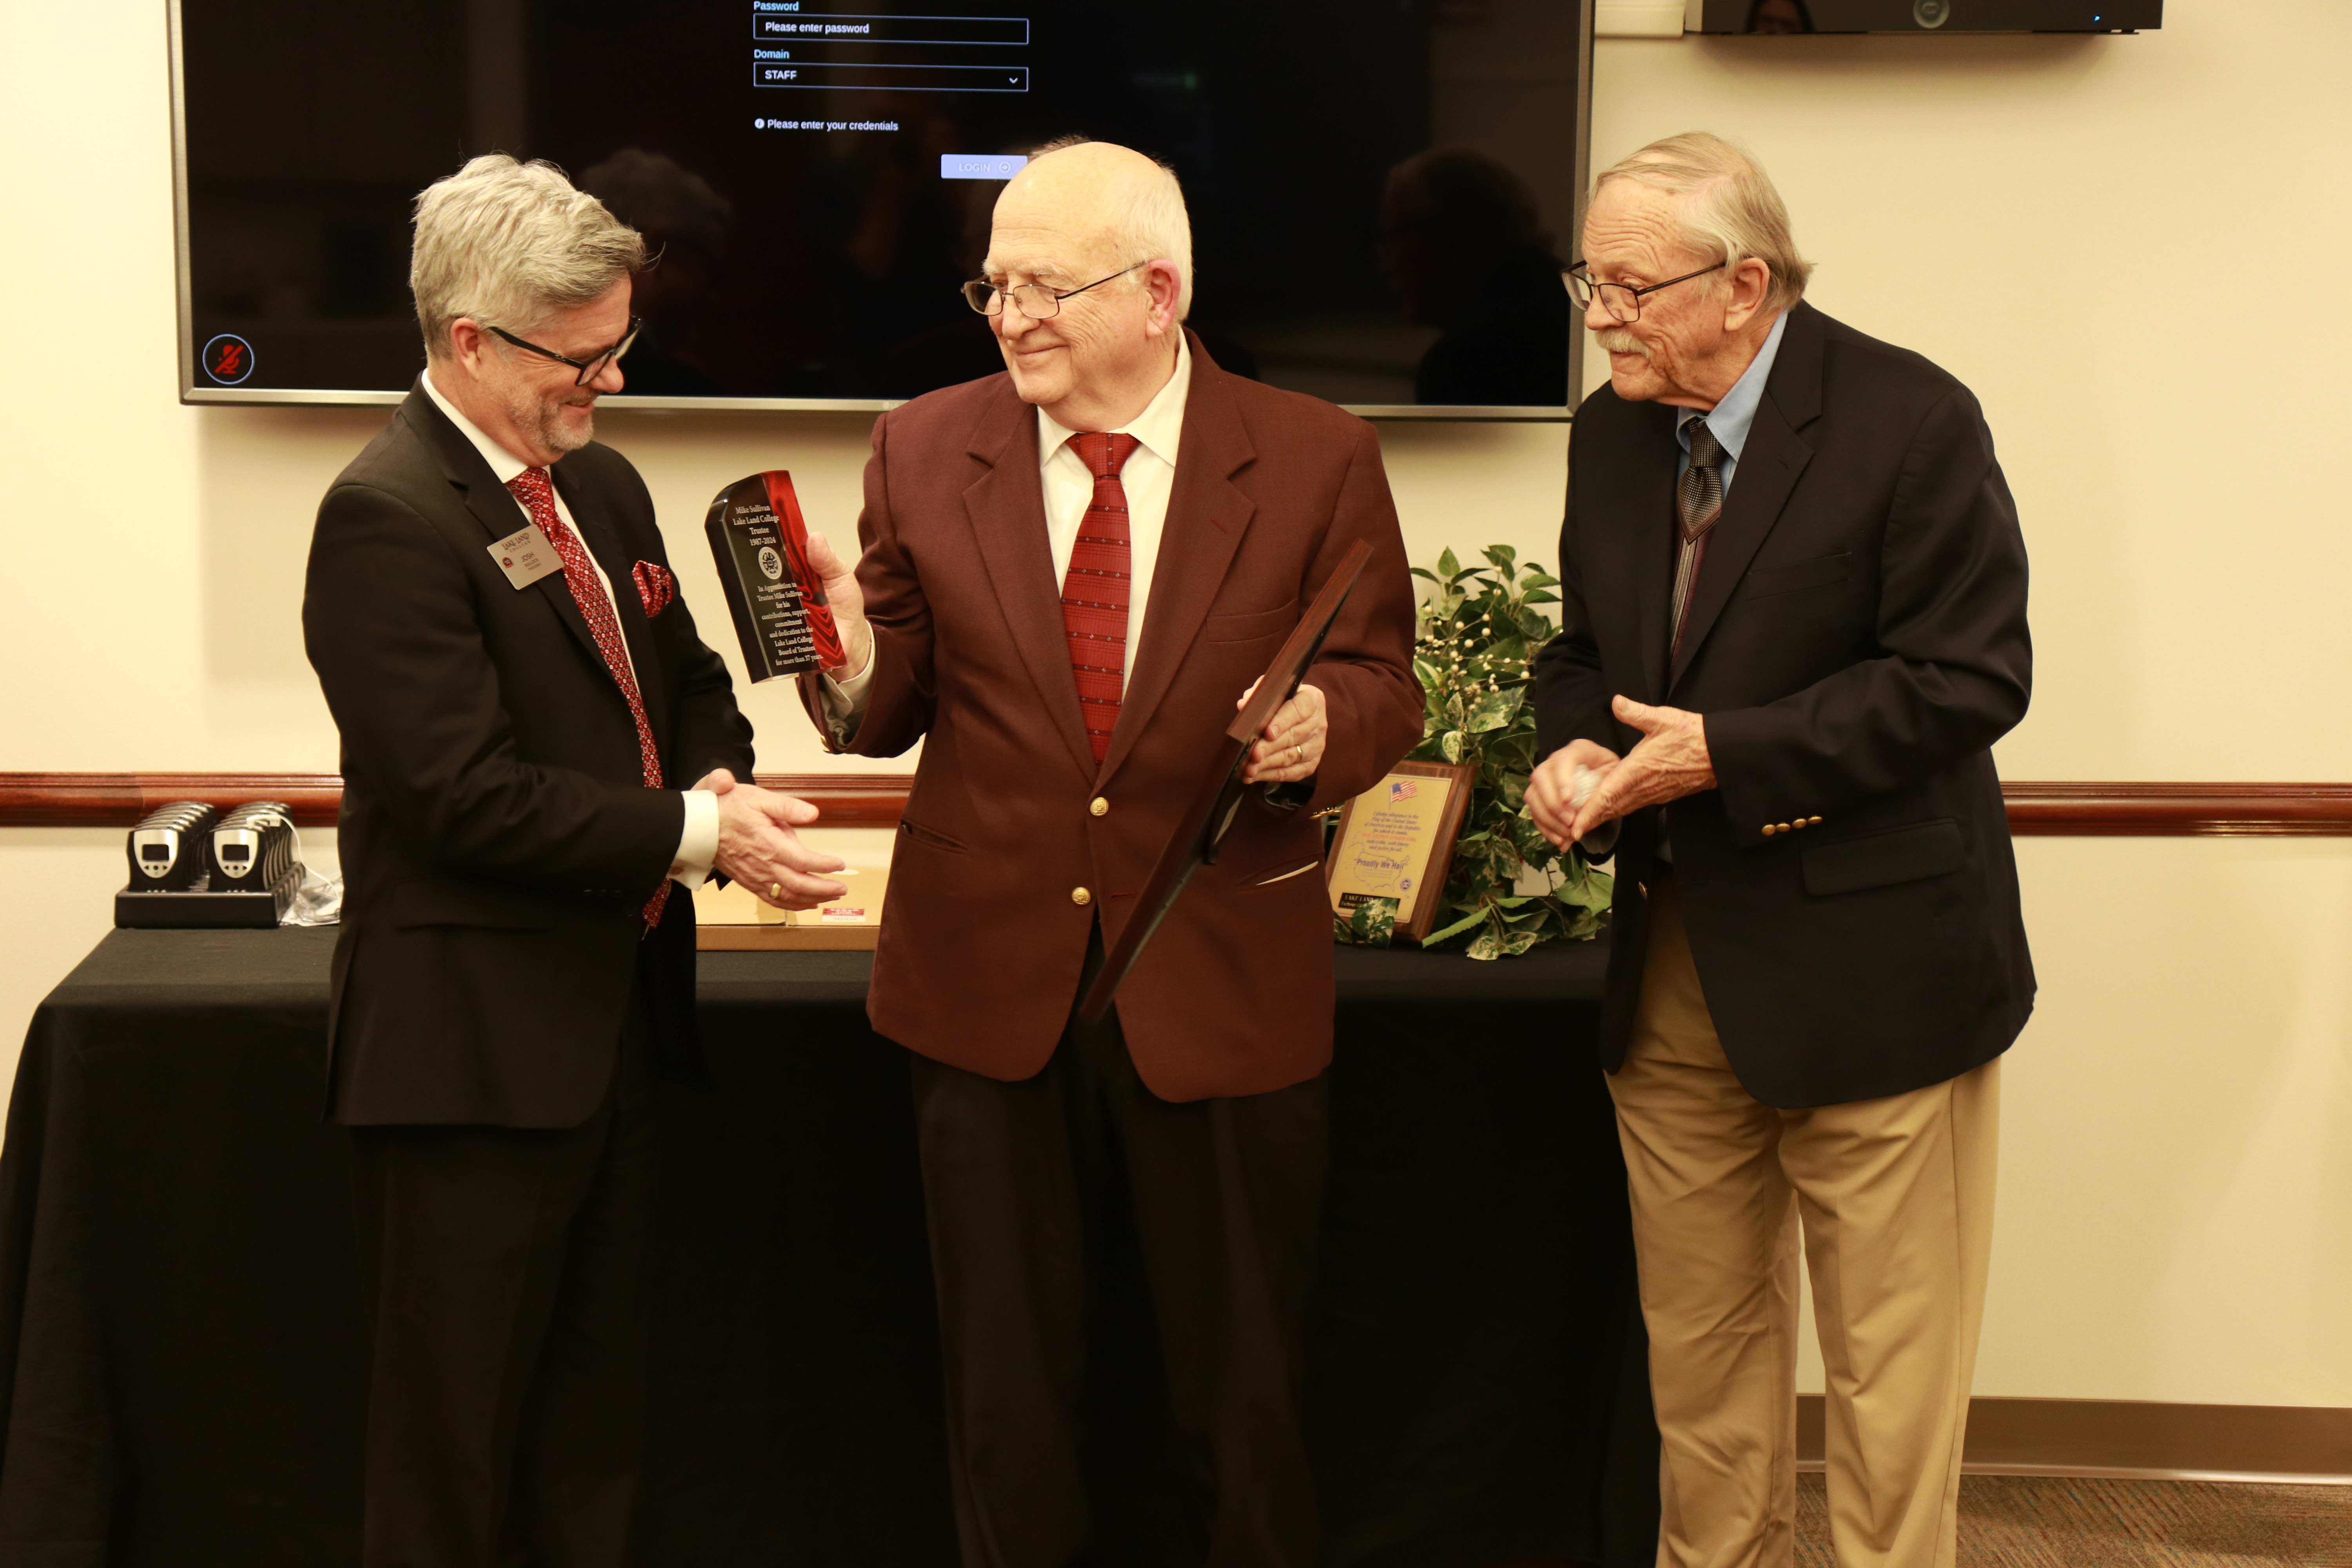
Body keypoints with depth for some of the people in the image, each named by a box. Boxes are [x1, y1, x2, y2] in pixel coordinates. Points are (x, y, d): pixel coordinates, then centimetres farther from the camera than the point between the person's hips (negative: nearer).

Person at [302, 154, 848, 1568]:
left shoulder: (603, 486, 12)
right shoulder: (387, 517, -16)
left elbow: (688, 681, 19)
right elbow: (469, 797, -22)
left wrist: (720, 778, -4)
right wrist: (697, 836, -21)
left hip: (616, 1014, 9)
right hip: (476, 1046, -9)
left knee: (593, 1402, 18)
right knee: (459, 1421, 3)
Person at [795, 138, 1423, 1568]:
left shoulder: (1315, 459, -4)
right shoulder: (925, 450, 2)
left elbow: (1382, 688, 0)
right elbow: (896, 702, 4)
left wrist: (1322, 726, -22)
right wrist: (853, 659, -18)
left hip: (1222, 993, -1)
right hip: (989, 985, 2)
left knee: (1241, 1386, 11)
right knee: (1007, 1385, 15)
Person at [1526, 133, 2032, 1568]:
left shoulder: (1912, 422, -13)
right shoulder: (1612, 434, 7)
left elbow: (1967, 678, -16)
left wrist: (1726, 754, -21)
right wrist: (1573, 751, -5)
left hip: (1866, 963, -6)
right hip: (1676, 963, 6)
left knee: (1892, 1359, 5)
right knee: (1696, 1328, 16)